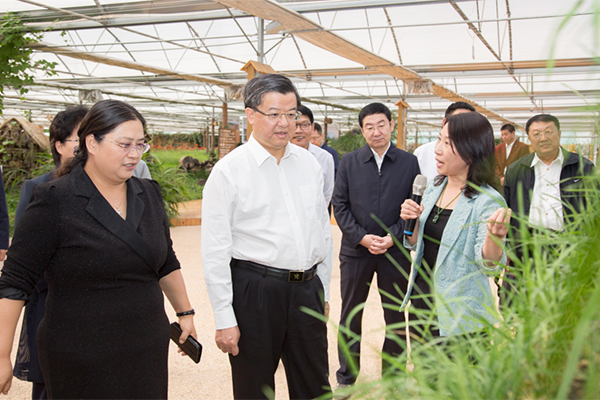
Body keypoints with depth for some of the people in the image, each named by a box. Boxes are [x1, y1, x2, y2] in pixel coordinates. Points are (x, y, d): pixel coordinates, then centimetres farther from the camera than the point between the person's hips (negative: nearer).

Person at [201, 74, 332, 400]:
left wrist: (323, 292, 15)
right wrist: (225, 320, -10)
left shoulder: (309, 164, 7)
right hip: (254, 290, -4)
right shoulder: (229, 171, -9)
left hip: (307, 289, 5)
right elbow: (215, 252, -10)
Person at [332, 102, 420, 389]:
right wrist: (362, 237, -11)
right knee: (350, 315, 11)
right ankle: (346, 376, 27)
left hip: (395, 250, 0)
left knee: (395, 316, 10)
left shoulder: (409, 162, 1)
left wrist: (393, 236, -12)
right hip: (355, 249, 1)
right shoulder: (349, 162, 2)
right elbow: (340, 205, 0)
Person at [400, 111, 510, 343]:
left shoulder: (487, 200, -16)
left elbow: (488, 266, -22)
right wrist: (411, 221, -7)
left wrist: (495, 236, -41)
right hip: (421, 300, 7)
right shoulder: (434, 187, 4)